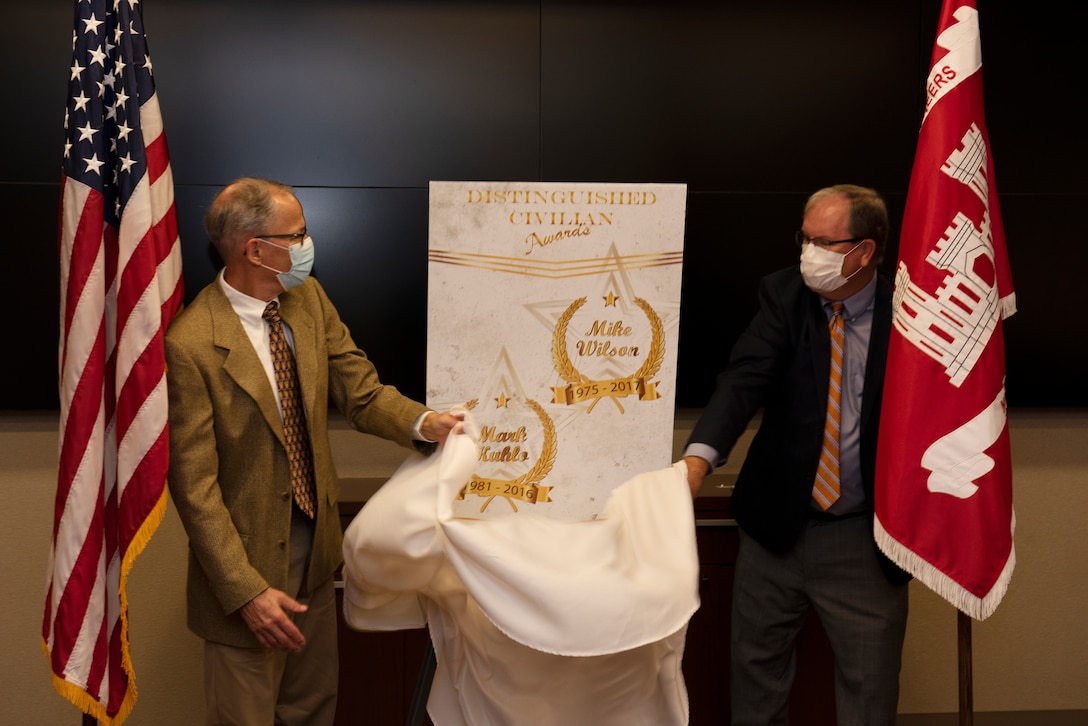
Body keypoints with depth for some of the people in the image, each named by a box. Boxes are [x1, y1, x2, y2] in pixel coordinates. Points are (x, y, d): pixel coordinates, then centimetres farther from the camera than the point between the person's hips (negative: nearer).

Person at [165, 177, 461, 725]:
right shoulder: (191, 345, -23)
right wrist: (247, 591, -21)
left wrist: (423, 422, -19)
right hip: (248, 558, -6)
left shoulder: (308, 298, -2)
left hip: (315, 545, 7)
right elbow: (195, 486, -20)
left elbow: (361, 392, 0)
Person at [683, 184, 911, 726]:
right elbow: (745, 378, -19)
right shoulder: (784, 294, -5)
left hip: (864, 540, -1)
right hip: (776, 524, 2)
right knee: (755, 673, 16)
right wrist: (699, 457, -35)